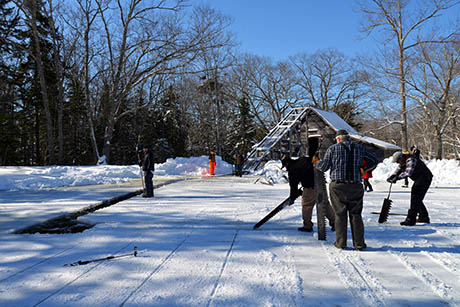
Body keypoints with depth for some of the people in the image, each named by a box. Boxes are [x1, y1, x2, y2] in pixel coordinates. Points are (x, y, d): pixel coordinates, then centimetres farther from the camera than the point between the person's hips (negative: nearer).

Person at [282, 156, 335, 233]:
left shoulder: (292, 170, -3)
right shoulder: (302, 159, 15)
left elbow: (293, 186, 0)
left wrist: (292, 198, 12)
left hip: (310, 187, -7)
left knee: (306, 205, 6)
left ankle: (307, 226, 12)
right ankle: (334, 221, 20)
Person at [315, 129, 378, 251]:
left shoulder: (332, 148, -1)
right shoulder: (360, 148, 7)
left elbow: (324, 167, -3)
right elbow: (374, 160, 11)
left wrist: (316, 164, 18)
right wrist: (363, 170, 22)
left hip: (338, 187, -2)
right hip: (356, 187, 2)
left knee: (340, 214, 7)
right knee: (356, 214, 9)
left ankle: (340, 243, 12)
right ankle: (359, 244, 11)